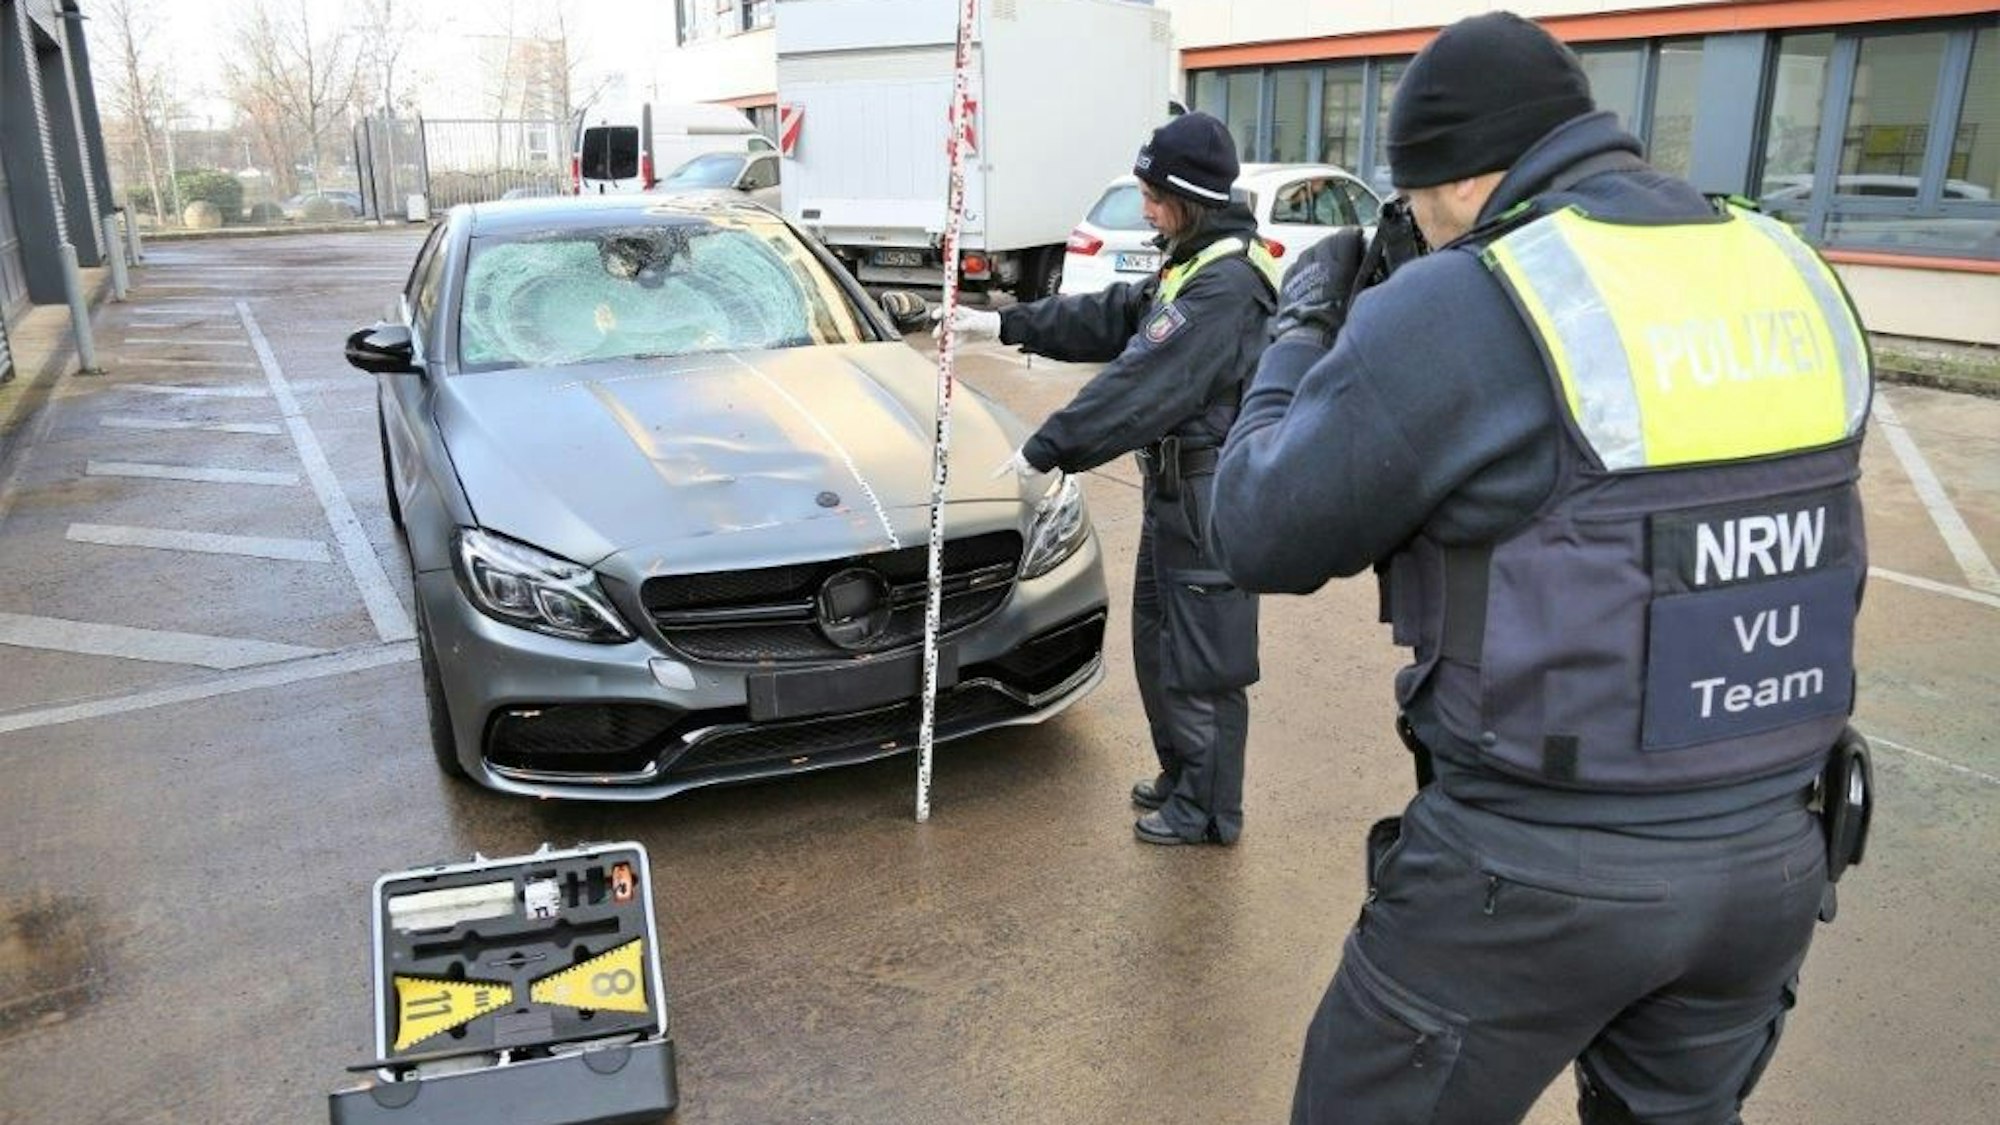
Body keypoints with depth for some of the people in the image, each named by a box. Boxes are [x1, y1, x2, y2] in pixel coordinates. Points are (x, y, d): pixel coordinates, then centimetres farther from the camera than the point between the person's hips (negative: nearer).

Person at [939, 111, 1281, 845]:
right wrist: (1004, 324, 17)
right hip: (1176, 487, 11)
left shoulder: (1227, 283, -22)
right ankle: (1181, 776, 36)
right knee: (1159, 641, 20)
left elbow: (1144, 384, -27)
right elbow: (1109, 318, 19)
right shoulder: (1192, 265, 12)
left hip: (1209, 497, -11)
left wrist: (1046, 450, -25)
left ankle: (1208, 809, 16)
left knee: (1201, 655, 1)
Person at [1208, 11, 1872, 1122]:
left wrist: (1299, 333, 5)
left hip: (1536, 874, -6)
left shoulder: (1457, 308, -18)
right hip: (1771, 859, 7)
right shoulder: (1792, 274, 2)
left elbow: (1261, 537, -10)